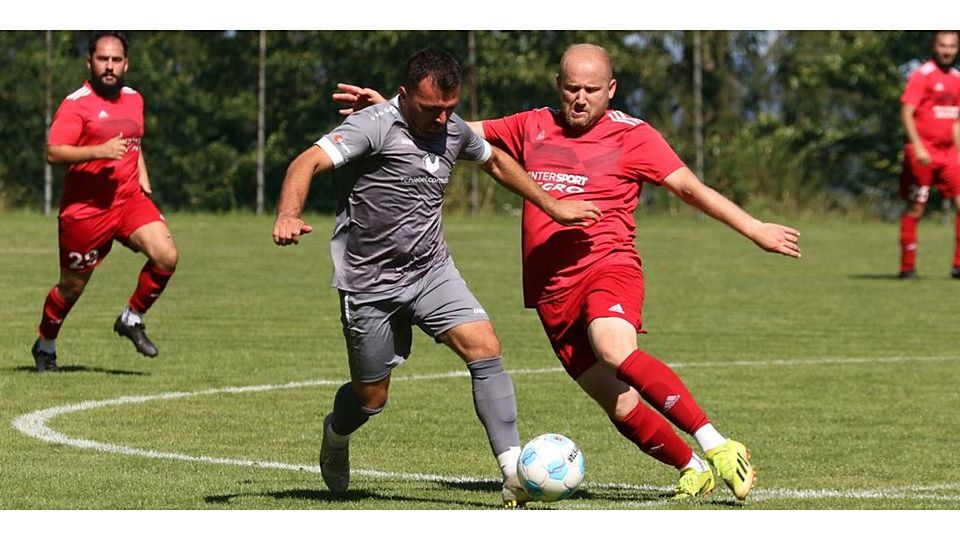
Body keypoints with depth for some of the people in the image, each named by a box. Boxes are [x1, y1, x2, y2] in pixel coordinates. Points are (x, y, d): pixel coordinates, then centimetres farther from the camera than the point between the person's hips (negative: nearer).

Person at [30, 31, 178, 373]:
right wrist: (99, 151, -31)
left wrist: (142, 180, 17)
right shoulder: (76, 104, -11)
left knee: (166, 257, -17)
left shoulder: (134, 100, 11)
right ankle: (45, 346, 31)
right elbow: (54, 153, -21)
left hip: (130, 200, 5)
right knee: (72, 288, 6)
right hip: (85, 209, -5)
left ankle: (131, 319, 5)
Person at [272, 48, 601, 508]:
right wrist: (288, 217, -49)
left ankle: (515, 473, -21)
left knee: (485, 349, -18)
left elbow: (495, 161, 24)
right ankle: (335, 437, 44)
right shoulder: (375, 127, -19)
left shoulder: (453, 130, 2)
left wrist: (551, 207, 26)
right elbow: (307, 163, -31)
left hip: (433, 271, 5)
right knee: (370, 398, 7)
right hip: (370, 283, -5)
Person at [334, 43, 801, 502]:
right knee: (619, 405, -6)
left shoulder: (631, 135, 4)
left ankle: (718, 448, -35)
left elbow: (690, 187, 2)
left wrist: (755, 230, -3)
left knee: (615, 349, -36)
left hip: (607, 266, -4)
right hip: (551, 289, 4)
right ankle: (693, 469, 14)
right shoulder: (532, 128, 15)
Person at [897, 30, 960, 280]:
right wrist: (917, 147, -23)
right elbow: (906, 113, -14)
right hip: (922, 153, -6)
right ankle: (907, 267, 9)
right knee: (915, 209, 0)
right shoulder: (921, 76, -8)